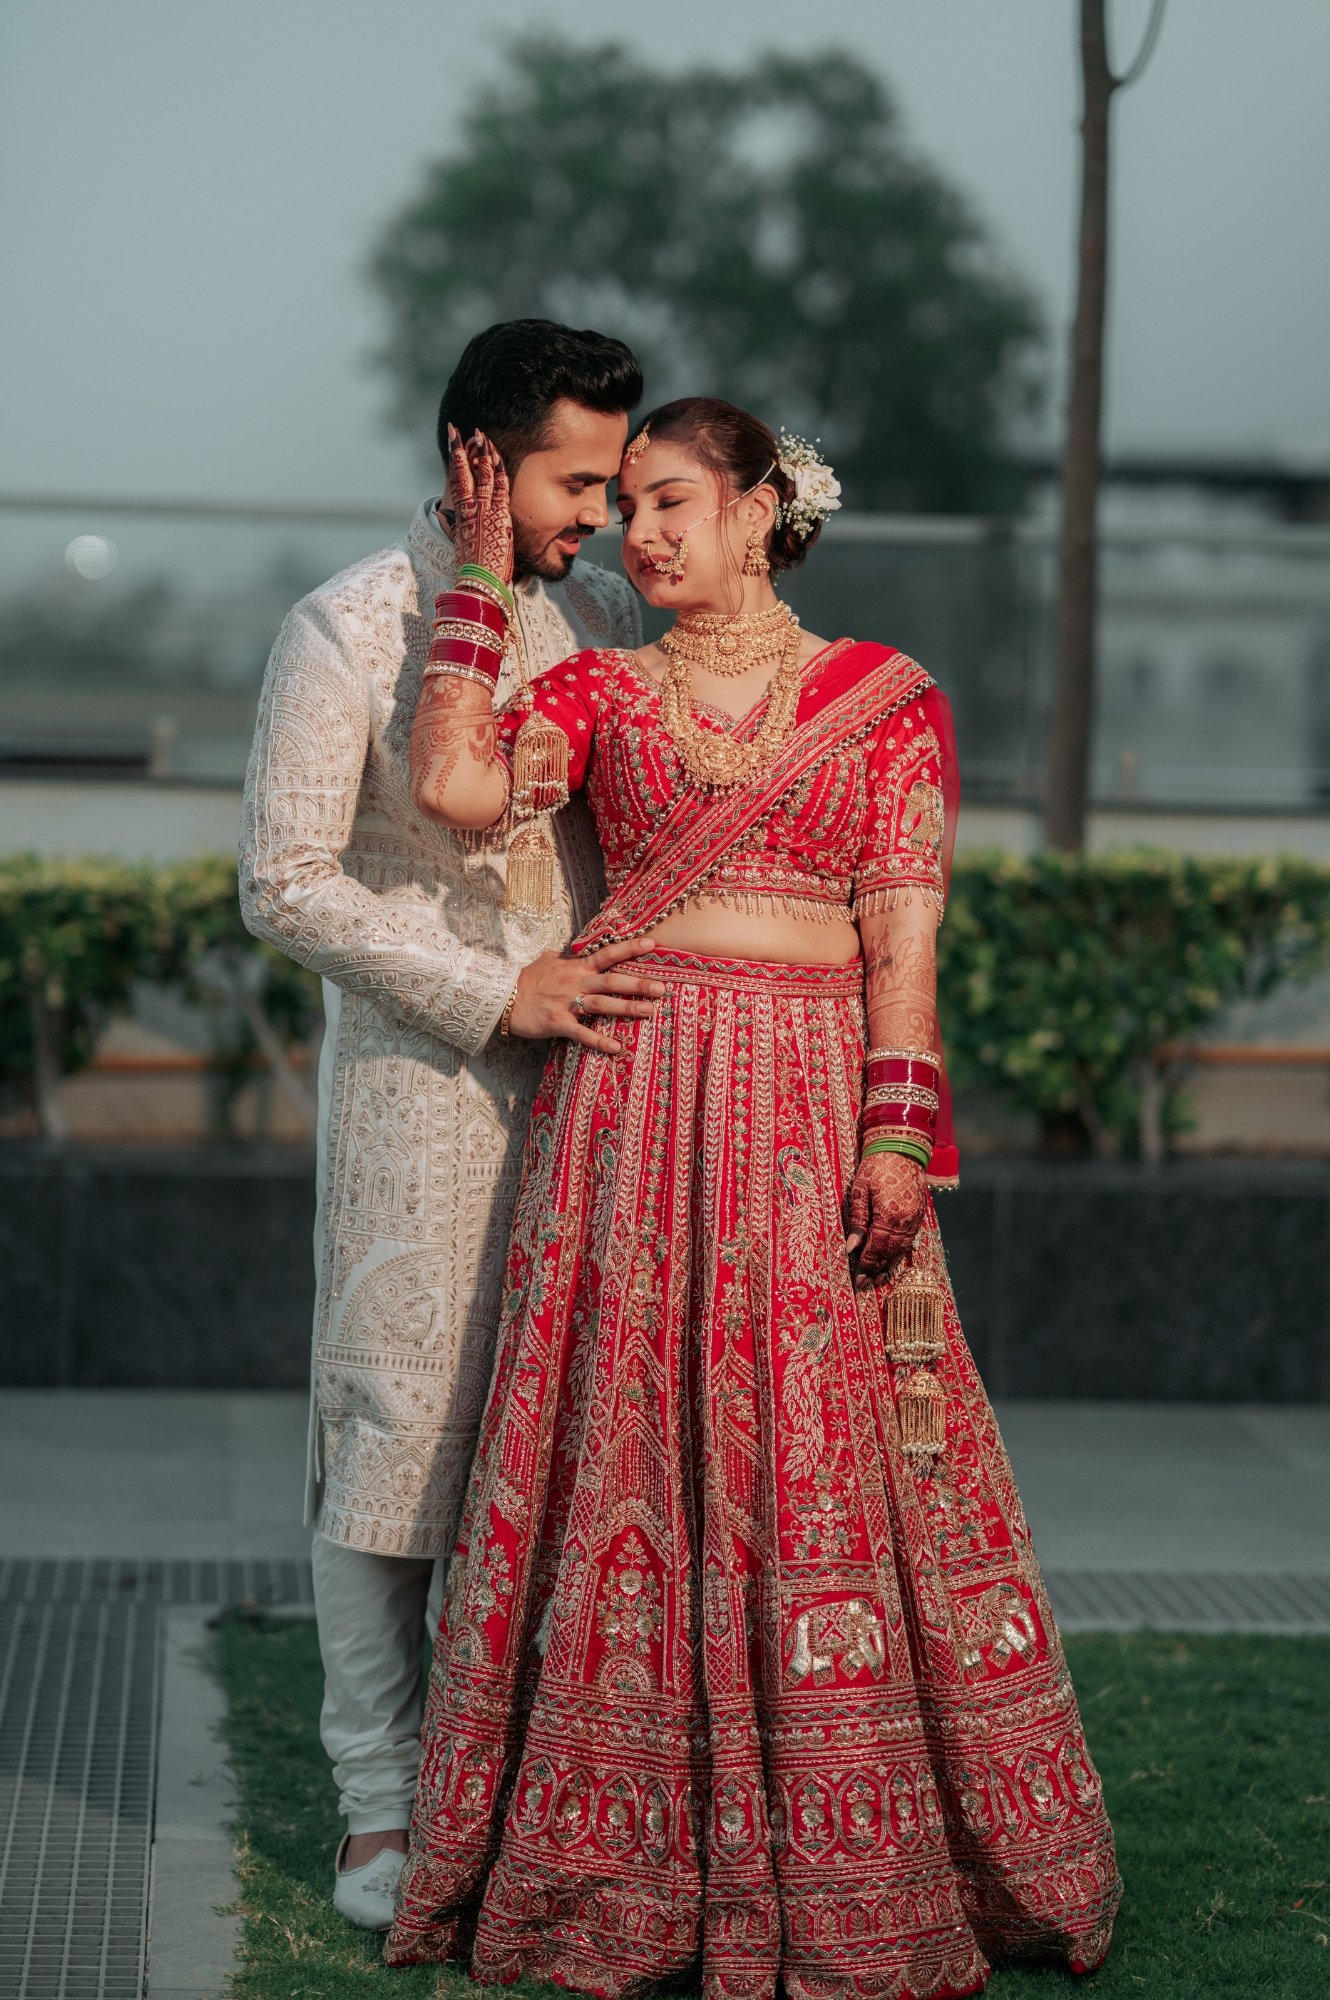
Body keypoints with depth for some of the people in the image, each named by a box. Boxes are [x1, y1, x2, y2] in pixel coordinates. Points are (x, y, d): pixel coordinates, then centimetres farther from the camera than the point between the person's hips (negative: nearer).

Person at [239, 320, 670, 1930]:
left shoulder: (602, 616, 9)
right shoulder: (345, 630, -7)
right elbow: (284, 886, -9)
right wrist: (497, 994, -14)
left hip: (585, 1074, 5)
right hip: (419, 1078, -4)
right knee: (398, 1421, 0)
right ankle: (384, 1808, 10)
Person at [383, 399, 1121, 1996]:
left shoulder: (890, 700, 6)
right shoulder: (602, 690, 11)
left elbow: (902, 937, 0)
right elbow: (454, 786, -6)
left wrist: (898, 1135, -10)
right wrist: (482, 575, 1)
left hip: (813, 1108, -1)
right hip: (630, 1105, 2)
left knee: (818, 1448, -1)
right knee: (630, 1435, 1)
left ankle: (846, 1865, 10)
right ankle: (621, 1855, 10)